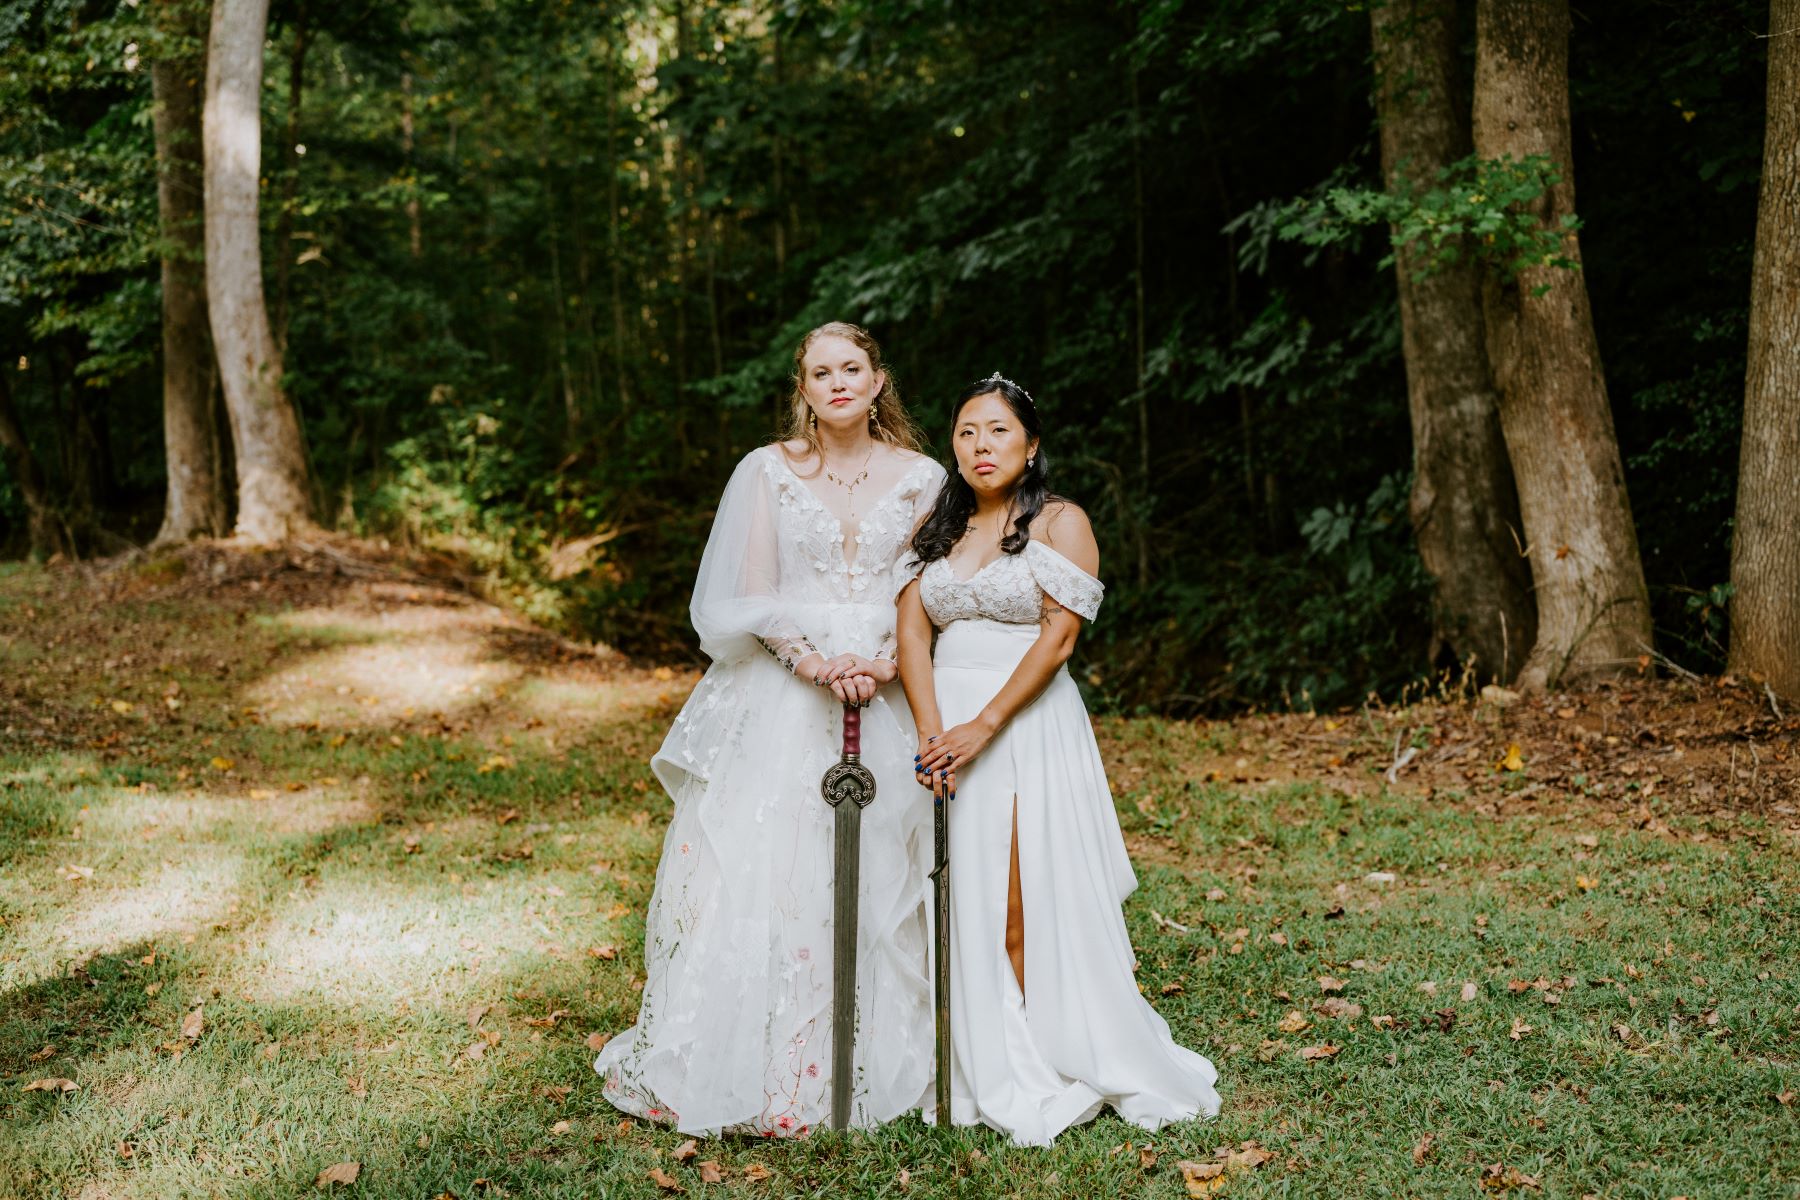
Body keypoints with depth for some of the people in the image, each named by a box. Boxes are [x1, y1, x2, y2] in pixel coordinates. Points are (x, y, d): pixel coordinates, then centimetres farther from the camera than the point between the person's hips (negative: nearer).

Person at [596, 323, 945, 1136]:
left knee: (881, 878, 1)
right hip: (782, 695, -1)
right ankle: (760, 1070, 4)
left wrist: (882, 664, -13)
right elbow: (752, 595, 0)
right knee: (761, 870, -5)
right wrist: (813, 662, -15)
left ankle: (877, 1064, 11)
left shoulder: (919, 477, 8)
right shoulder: (768, 470, 5)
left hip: (887, 694, 1)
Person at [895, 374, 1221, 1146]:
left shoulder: (1060, 523, 0)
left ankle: (1056, 1069, 4)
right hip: (946, 724, 5)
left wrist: (982, 727, -17)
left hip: (1027, 727, -5)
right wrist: (932, 731, -11)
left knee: (1031, 905, -6)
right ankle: (982, 1071, 11)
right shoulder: (938, 528, 14)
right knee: (962, 902, 3)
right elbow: (912, 627, 4)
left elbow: (1057, 638, -10)